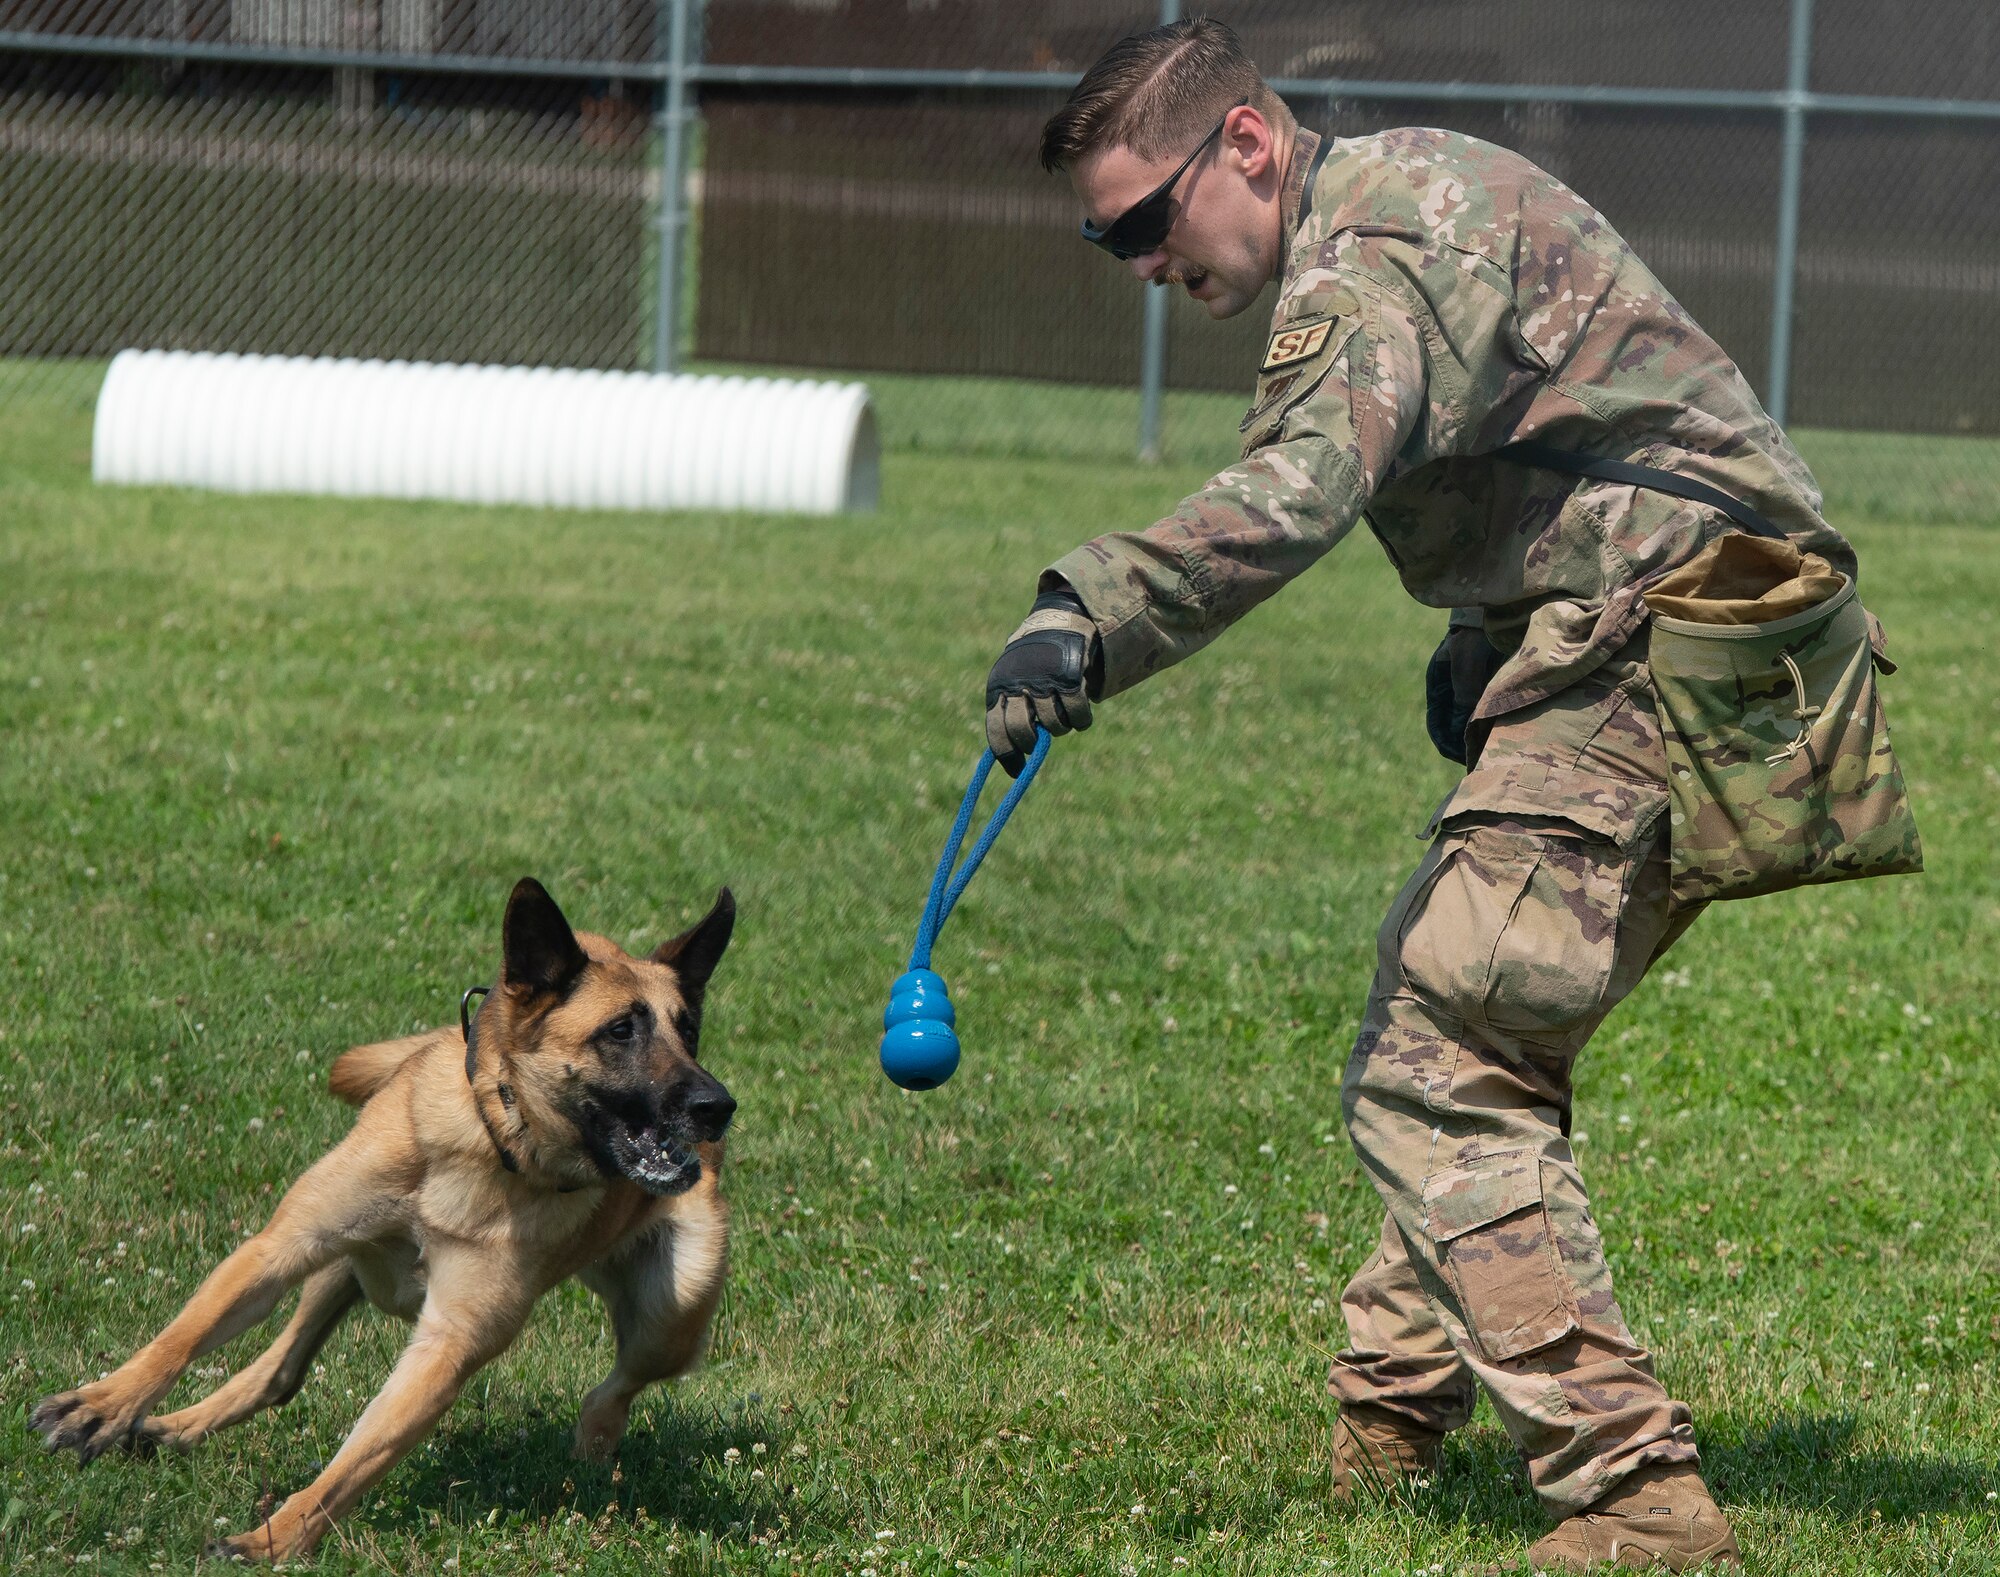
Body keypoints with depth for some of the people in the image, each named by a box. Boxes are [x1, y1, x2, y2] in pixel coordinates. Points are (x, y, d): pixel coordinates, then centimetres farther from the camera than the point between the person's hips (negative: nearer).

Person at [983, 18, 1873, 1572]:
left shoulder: (1382, 249, -16)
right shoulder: (1408, 193, 18)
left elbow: (1296, 491, -35)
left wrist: (1092, 617, -48)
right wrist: (1482, 652, 12)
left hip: (1654, 659, -11)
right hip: (1638, 667, 11)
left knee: (1437, 1081, -13)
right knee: (1461, 1027, 22)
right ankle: (1390, 1417, 33)